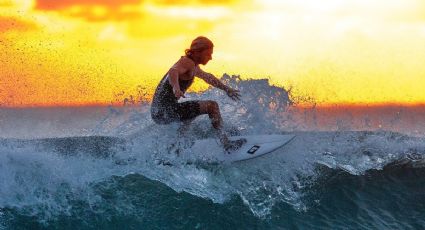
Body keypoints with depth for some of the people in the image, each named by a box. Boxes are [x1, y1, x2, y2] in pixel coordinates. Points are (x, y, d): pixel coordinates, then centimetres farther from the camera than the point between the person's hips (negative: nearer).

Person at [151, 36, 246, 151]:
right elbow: (173, 71, -34)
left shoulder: (193, 67, 19)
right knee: (212, 106, -12)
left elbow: (208, 77, 38)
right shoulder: (188, 62, -12)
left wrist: (226, 88, 44)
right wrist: (176, 88, -53)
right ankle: (225, 142, -17)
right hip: (167, 110, -10)